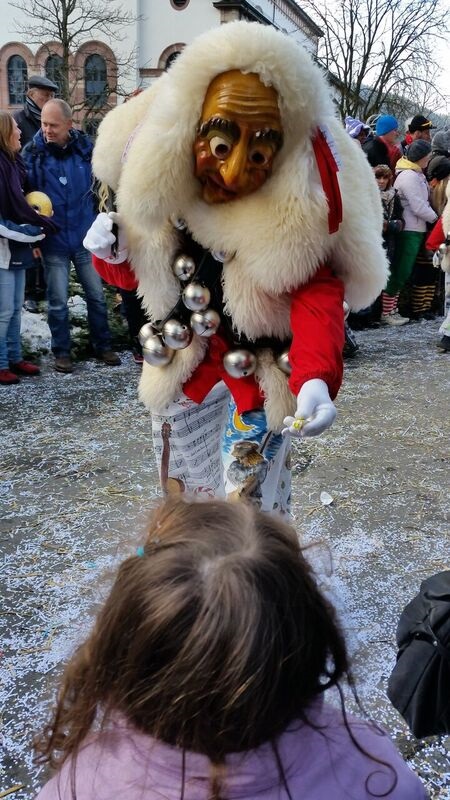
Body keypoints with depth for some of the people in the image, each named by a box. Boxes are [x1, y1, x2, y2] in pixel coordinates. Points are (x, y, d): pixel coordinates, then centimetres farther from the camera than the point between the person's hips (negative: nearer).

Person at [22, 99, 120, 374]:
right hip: (53, 241, -1)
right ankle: (62, 351, 20)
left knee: (96, 295, 10)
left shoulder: (85, 147, -5)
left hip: (86, 238, 2)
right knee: (58, 302, 6)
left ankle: (103, 345, 25)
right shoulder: (32, 152, -7)